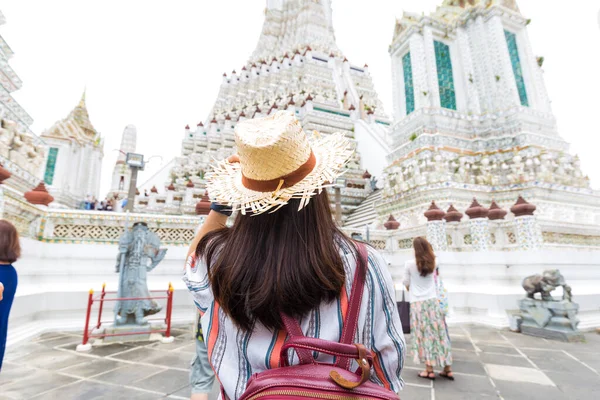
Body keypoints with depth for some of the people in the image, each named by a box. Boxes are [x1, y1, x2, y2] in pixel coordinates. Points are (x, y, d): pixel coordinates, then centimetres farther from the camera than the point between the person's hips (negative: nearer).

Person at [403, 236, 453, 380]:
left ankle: (429, 370, 7)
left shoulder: (409, 264, -9)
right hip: (433, 301, 3)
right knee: (439, 334, 9)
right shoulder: (432, 263, 2)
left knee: (424, 336, 2)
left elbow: (407, 284, 0)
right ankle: (447, 369, 18)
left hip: (418, 303, -3)